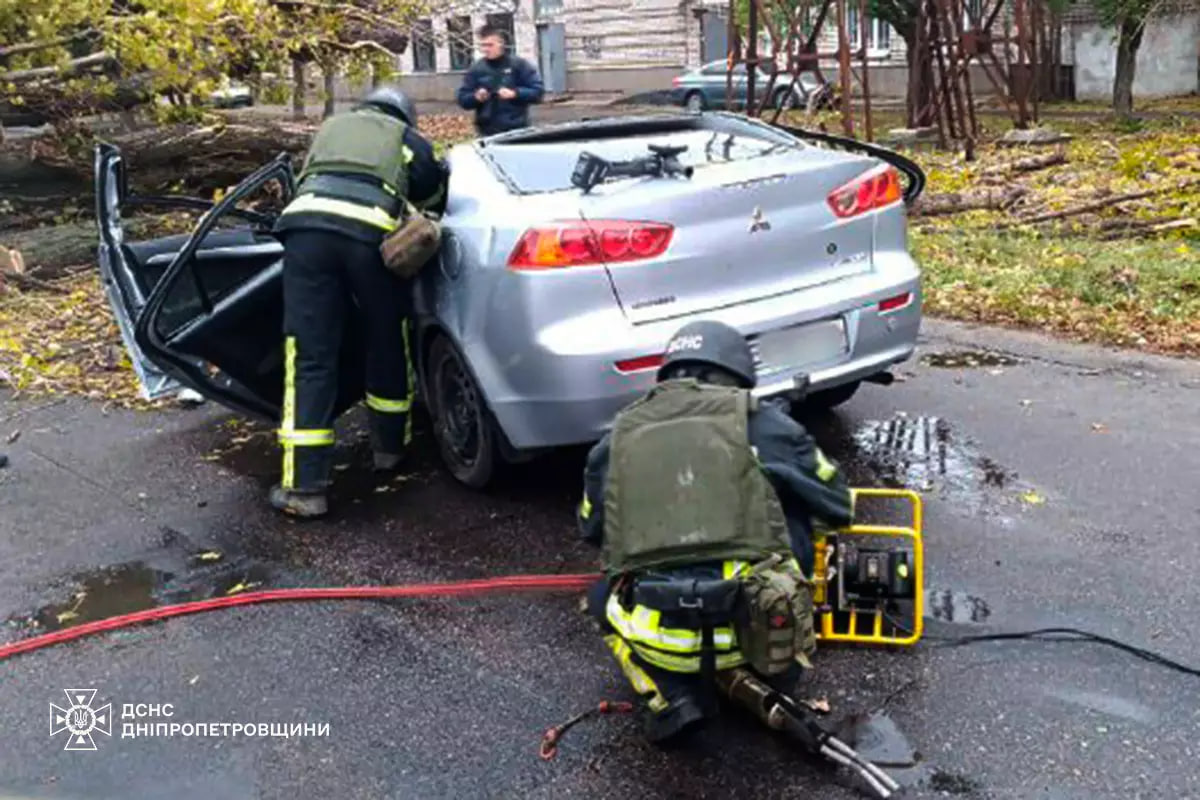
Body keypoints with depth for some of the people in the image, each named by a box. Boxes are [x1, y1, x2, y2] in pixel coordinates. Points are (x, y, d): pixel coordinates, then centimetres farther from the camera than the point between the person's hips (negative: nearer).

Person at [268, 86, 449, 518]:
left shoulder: (332, 126, 38)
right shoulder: (408, 139, 30)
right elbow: (435, 198, 34)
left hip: (307, 223, 2)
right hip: (372, 232, -1)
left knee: (310, 358, 1)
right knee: (388, 346, 20)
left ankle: (304, 486, -1)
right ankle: (390, 446, 36)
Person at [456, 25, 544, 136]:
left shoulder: (519, 64, 2)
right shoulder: (476, 69, 8)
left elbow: (537, 90, -2)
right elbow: (462, 98, 11)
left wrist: (514, 93, -16)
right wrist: (476, 97, -11)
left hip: (517, 130, -1)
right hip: (488, 133, 1)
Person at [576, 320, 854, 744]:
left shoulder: (618, 438, 11)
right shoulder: (764, 423, 5)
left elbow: (590, 528, 26)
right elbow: (840, 505, 17)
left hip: (655, 640, 0)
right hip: (760, 626, 0)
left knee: (603, 597, 33)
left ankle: (672, 697, 9)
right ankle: (776, 667, 21)